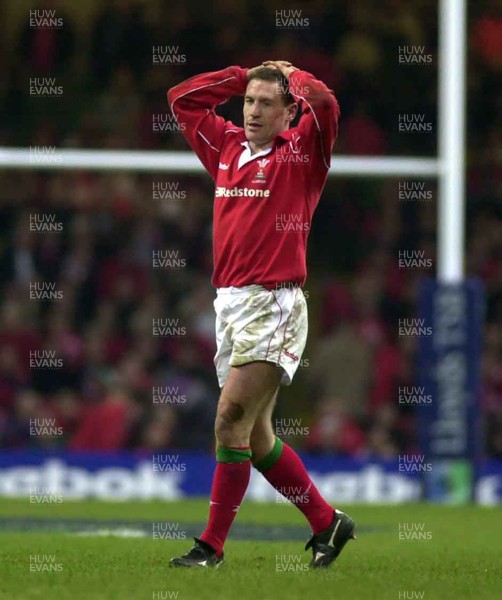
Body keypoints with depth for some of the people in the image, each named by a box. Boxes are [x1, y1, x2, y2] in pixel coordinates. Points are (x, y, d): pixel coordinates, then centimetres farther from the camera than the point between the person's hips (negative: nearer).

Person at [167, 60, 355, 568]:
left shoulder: (299, 152, -2)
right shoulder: (226, 146, 15)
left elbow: (324, 106, -20)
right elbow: (182, 99, 25)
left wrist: (293, 76, -1)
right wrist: (242, 75, 18)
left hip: (273, 306, -7)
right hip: (230, 303, 7)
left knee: (232, 422, -14)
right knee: (255, 436, 9)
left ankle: (212, 545, -11)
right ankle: (326, 523, 21)